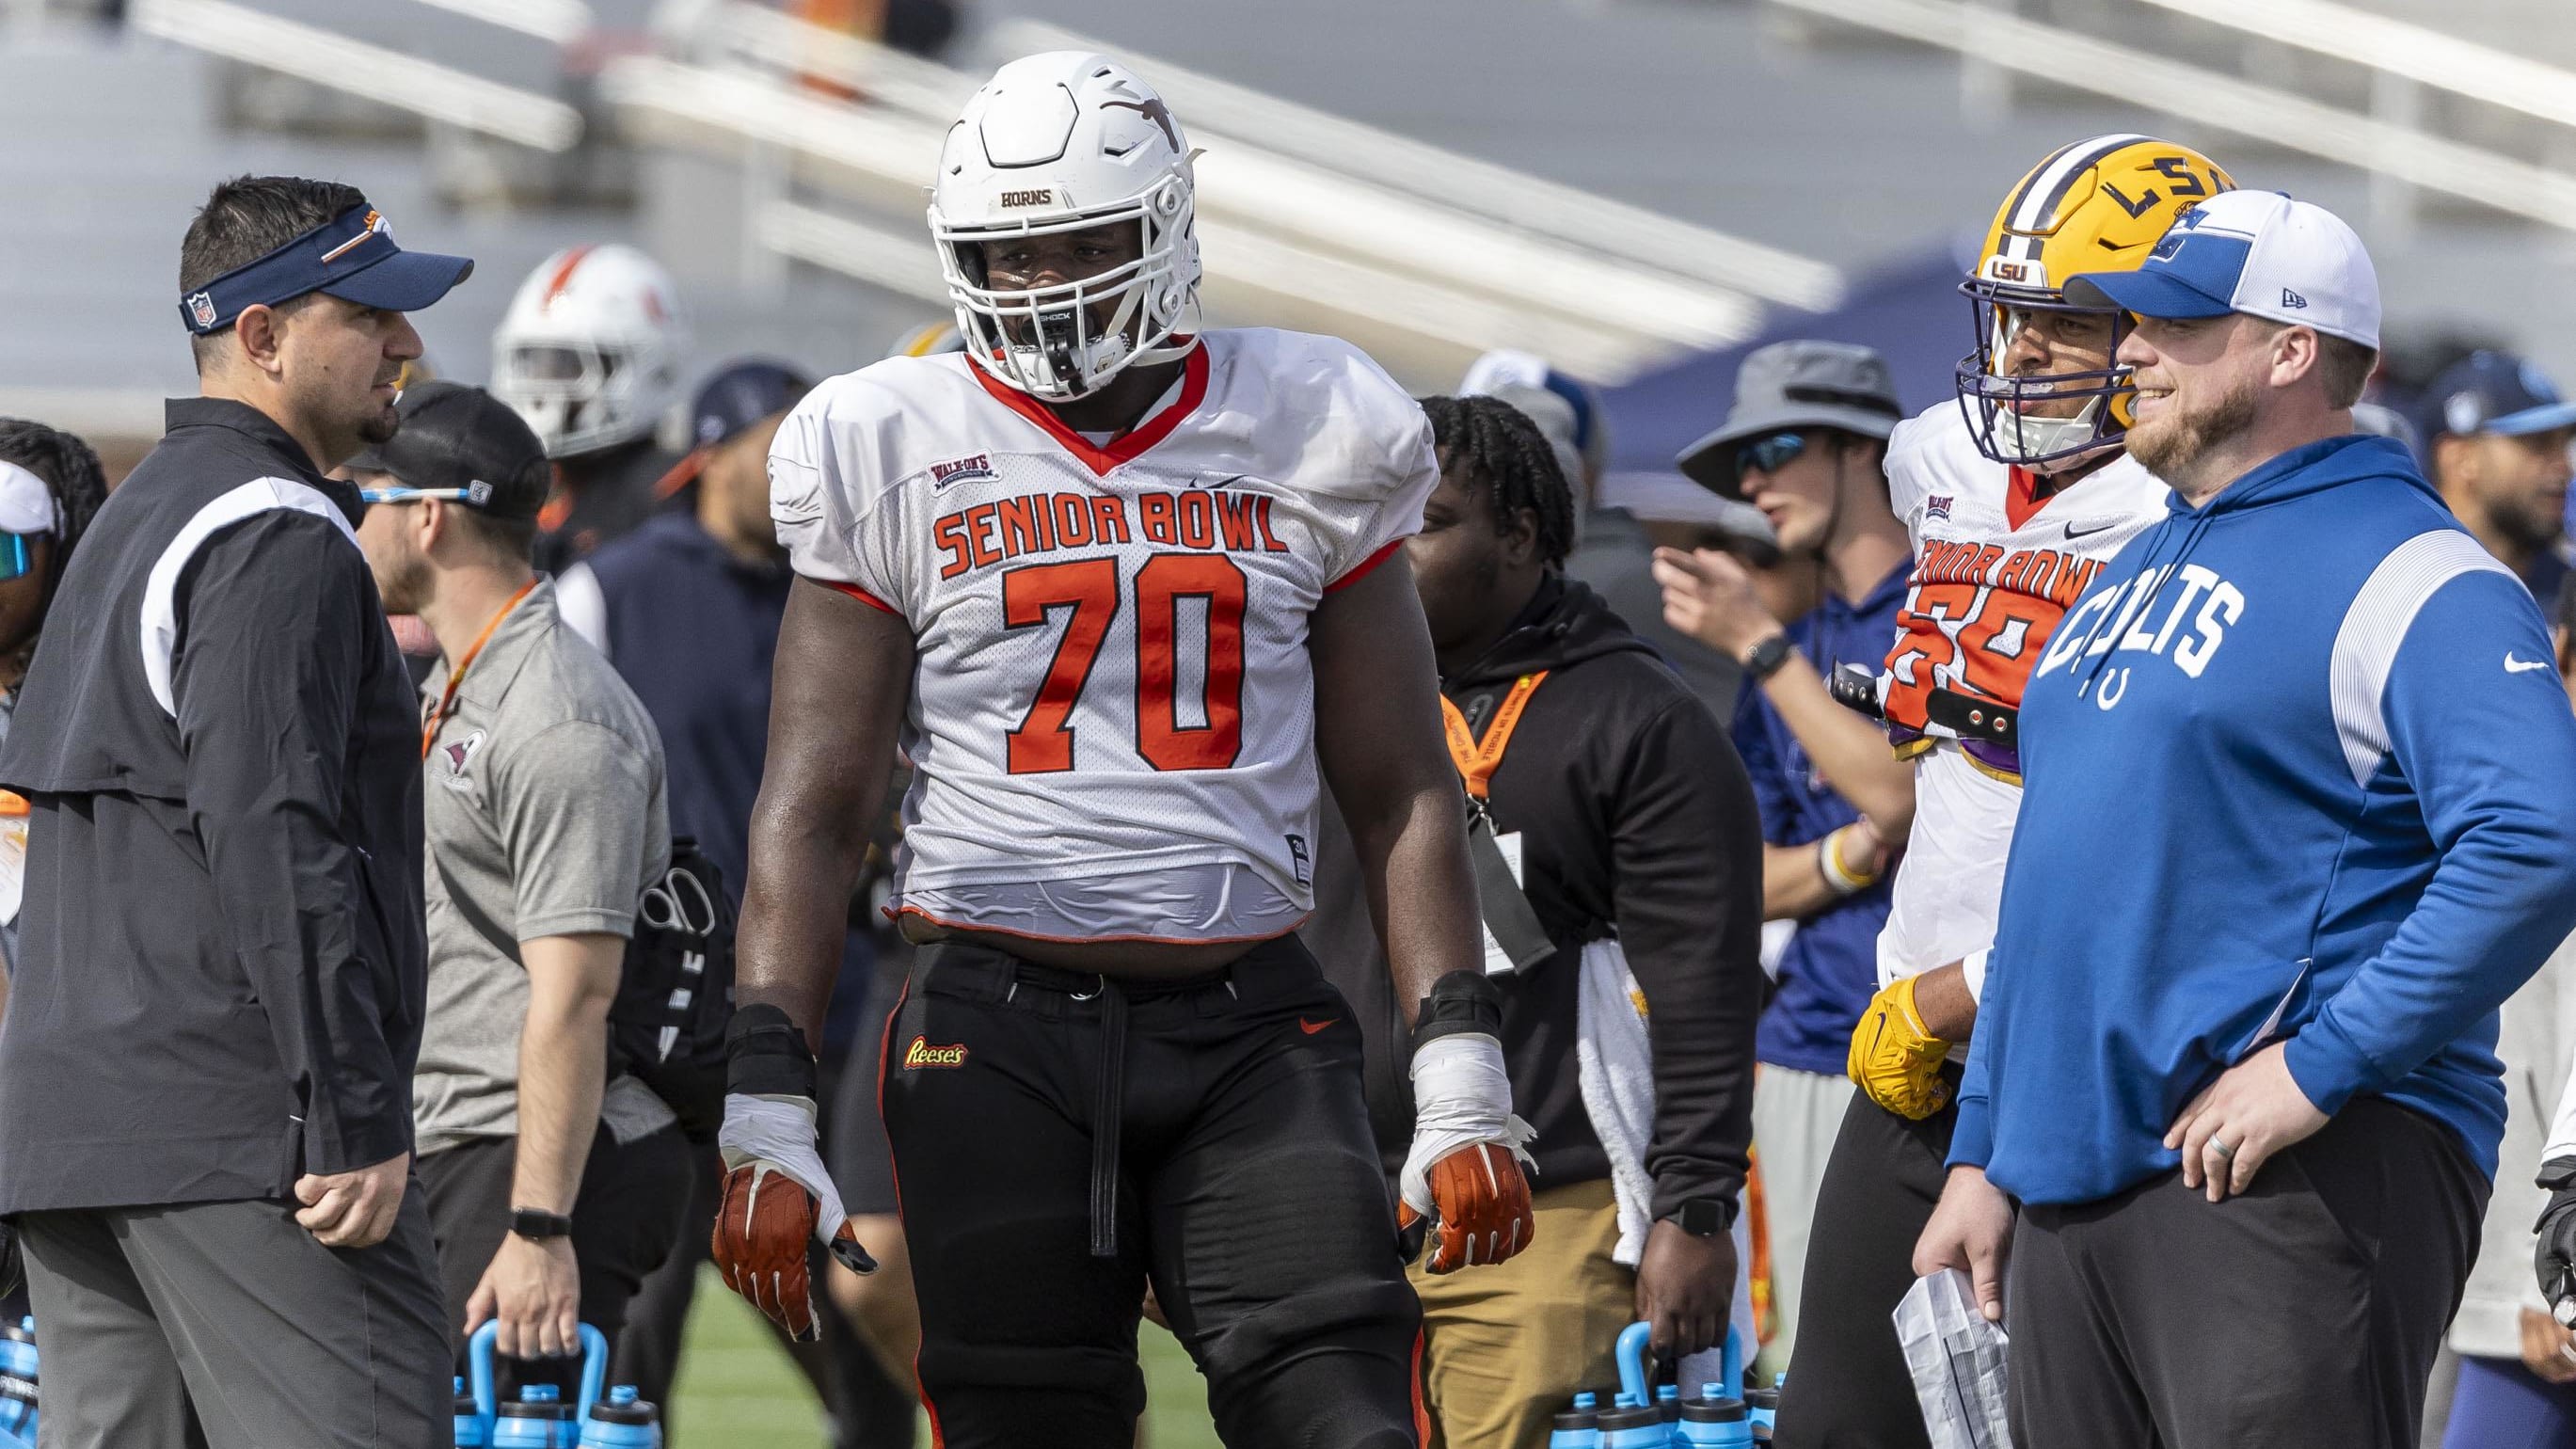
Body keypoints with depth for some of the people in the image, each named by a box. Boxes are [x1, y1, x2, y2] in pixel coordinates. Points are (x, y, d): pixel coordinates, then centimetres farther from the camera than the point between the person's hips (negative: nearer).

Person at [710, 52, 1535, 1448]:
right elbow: (813, 809, 4)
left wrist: (1462, 1093, 1)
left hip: (1248, 1023, 0)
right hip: (997, 1031, 0)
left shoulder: (1300, 438, 7)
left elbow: (1402, 797, 9)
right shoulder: (895, 457, 5)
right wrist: (765, 1123, -3)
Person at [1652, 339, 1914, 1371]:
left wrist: (1757, 645, -8)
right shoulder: (1794, 654, 20)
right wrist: (1846, 858, -6)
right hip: (1809, 1056, 7)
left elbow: (1901, 791, -13)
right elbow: (1758, 883, 17)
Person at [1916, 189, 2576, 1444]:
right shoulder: (2134, 575, 20)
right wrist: (1981, 1151, 20)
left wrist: (2322, 1067, -22)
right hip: (2071, 1184, 9)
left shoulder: (2403, 576, -9)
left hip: (2289, 1183, -9)